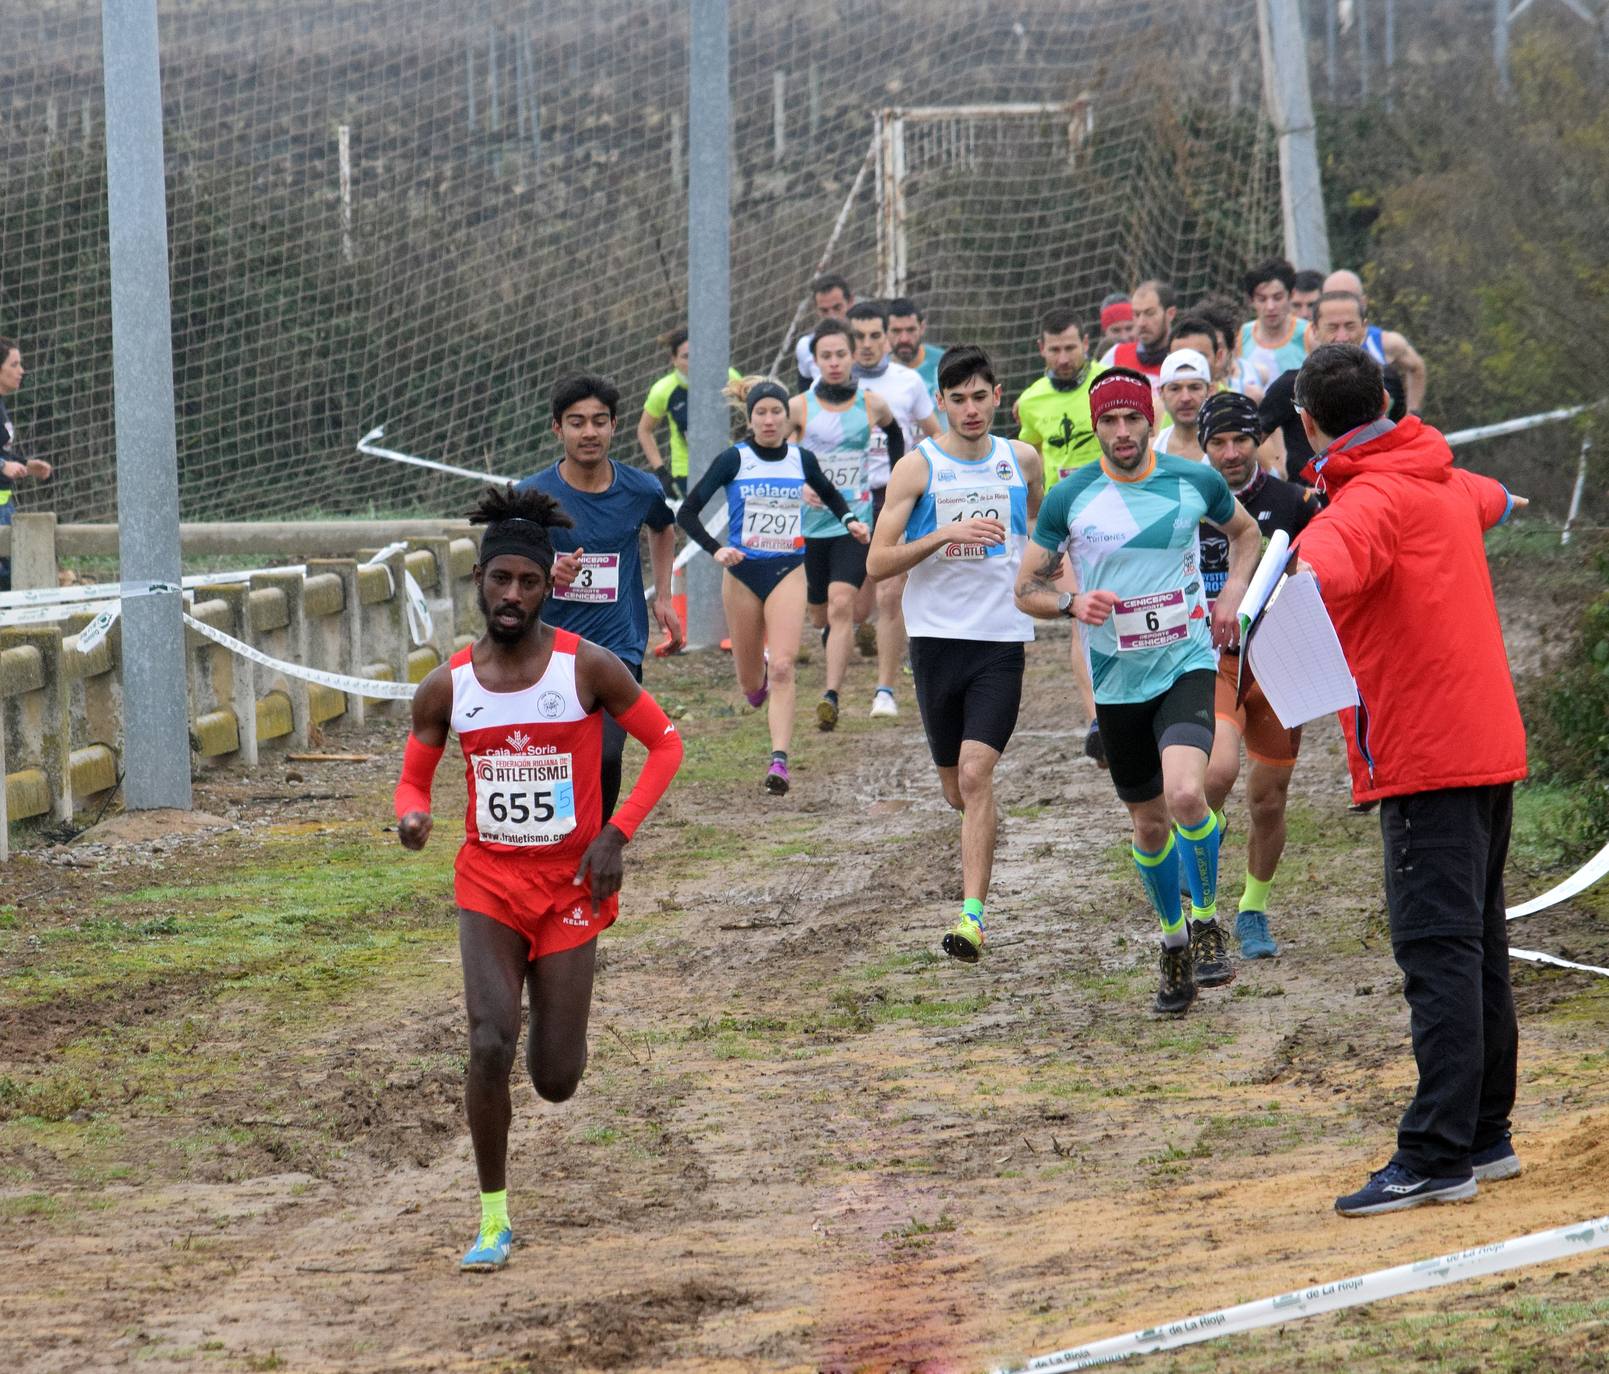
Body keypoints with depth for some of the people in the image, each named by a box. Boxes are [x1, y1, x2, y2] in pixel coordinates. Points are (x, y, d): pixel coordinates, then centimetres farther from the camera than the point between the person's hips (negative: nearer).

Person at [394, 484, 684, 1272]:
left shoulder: (586, 668, -10)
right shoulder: (447, 688, -3)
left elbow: (665, 743, -1)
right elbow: (413, 779, 9)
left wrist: (617, 835, -12)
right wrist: (412, 815, -16)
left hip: (571, 883, -1)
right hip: (488, 881, 1)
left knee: (555, 1081, 1)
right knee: (489, 1045, -19)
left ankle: (556, 1028, 42)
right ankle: (493, 1219, -4)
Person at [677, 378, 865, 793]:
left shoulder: (801, 459, 2)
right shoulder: (734, 459, -6)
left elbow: (830, 494, 23)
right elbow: (687, 512, -5)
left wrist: (850, 521, 4)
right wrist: (715, 550, -20)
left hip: (788, 572, 0)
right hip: (743, 572, 0)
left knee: (782, 669, -17)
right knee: (751, 683, 11)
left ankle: (779, 762, -23)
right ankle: (757, 671, 50)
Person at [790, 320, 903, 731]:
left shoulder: (872, 405, -1)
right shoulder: (799, 407, -3)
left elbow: (895, 434, 21)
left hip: (855, 523, -1)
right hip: (810, 523, 2)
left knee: (841, 604, -20)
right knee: (820, 616, 13)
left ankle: (831, 697, -26)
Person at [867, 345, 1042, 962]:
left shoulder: (1022, 460, 5)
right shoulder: (918, 467, -3)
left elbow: (1042, 524, 28)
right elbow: (877, 562, -8)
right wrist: (945, 535, -20)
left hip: (1002, 640, 0)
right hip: (936, 638, 0)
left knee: (976, 774, -16)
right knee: (957, 790, 10)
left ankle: (973, 913, -18)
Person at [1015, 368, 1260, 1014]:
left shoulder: (1195, 481, -3)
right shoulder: (1069, 498, -5)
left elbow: (1245, 532, 18)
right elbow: (1027, 589, 3)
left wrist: (1232, 594, 2)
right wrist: (1073, 603, -17)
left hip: (1187, 665, -2)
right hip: (1118, 683, 2)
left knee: (1185, 793, -26)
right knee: (1149, 826, 12)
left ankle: (1206, 924, -5)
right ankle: (1175, 945, 33)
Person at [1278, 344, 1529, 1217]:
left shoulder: (1373, 498, -11)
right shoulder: (1443, 483, 17)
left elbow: (1334, 557, -36)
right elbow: (1486, 501, 43)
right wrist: (1500, 502, 65)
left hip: (1426, 761, -9)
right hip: (1489, 744, 9)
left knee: (1439, 953, -13)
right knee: (1477, 947, 16)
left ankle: (1438, 1158, -17)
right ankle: (1485, 1136, 23)